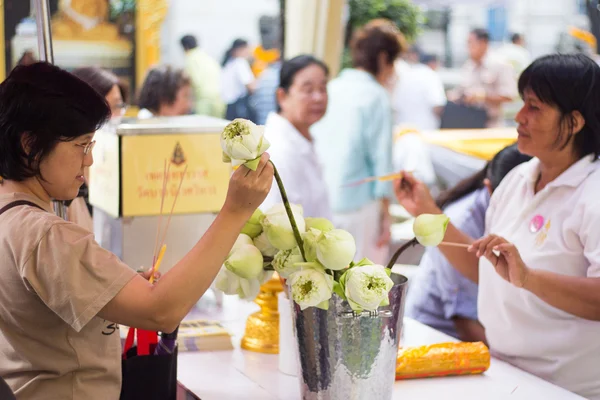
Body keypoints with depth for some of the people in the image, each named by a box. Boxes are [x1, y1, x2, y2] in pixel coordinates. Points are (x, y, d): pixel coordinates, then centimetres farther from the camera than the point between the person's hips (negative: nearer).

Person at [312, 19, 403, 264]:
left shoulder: (329, 90, 8)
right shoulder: (376, 96, -10)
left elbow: (314, 146, 13)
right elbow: (381, 159, -11)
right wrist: (385, 214, -5)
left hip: (320, 203, 7)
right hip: (358, 204, -6)